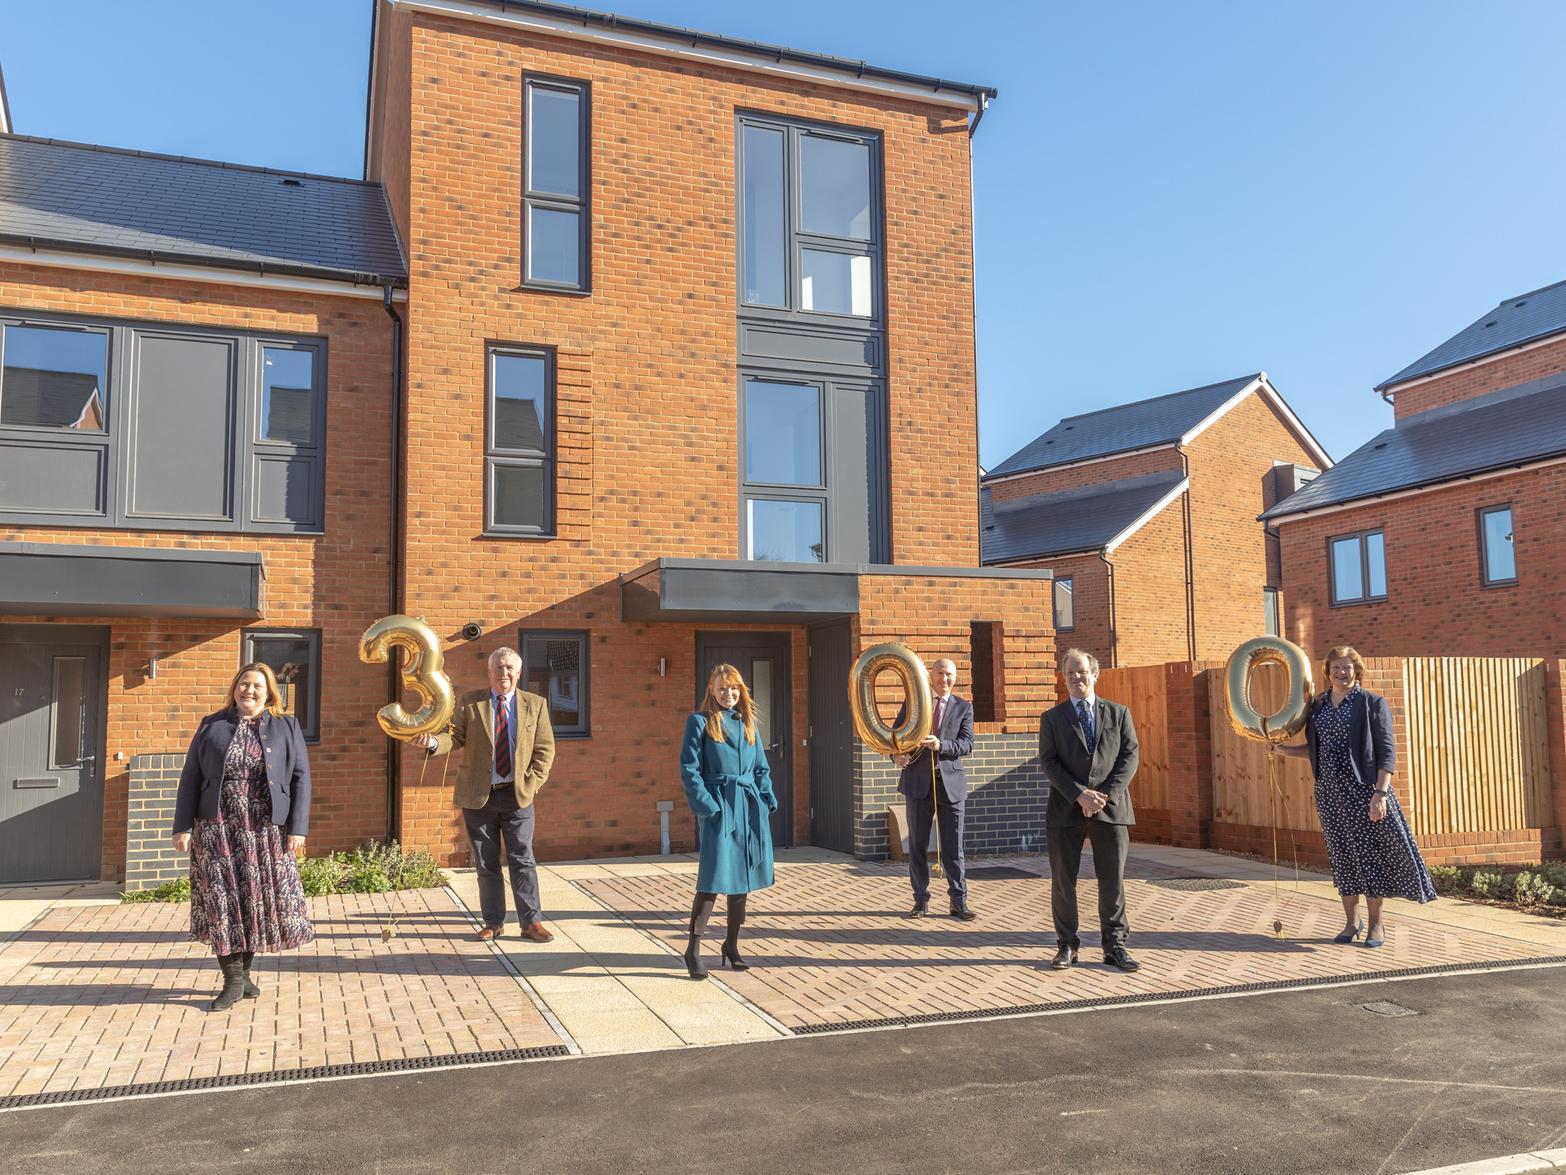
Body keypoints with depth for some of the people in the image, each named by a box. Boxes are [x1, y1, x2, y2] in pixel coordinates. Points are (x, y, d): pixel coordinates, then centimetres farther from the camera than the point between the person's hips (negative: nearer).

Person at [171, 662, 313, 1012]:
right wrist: (183, 826, -1)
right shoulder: (211, 726, 9)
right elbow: (191, 778, 8)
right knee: (222, 902, -1)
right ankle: (234, 980, 7)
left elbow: (300, 778, 3)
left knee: (257, 902, 5)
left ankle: (243, 972, 21)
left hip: (265, 832, 0)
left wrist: (298, 827, -6)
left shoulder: (286, 727, 7)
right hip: (217, 829, 0)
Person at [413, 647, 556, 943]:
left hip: (518, 795, 0)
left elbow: (544, 749, 4)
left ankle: (531, 922, 6)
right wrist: (433, 742, -25)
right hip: (478, 795, 0)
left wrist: (531, 784, -5)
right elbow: (455, 736, -3)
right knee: (486, 863, 8)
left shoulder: (535, 704, 4)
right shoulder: (469, 702, 3)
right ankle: (493, 922, 18)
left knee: (523, 860, 0)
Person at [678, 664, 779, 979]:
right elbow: (689, 769, -6)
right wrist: (705, 805, -15)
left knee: (743, 875, 10)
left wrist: (768, 798, 4)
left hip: (750, 805, 6)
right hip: (719, 806, -6)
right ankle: (693, 949, 2)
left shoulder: (747, 722, 14)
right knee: (715, 876, -10)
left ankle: (731, 944, 23)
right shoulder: (700, 721, -1)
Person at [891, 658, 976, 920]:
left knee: (953, 846, 1)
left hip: (950, 782, -1)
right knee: (917, 845, 6)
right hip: (918, 781, 1)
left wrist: (941, 745, -22)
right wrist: (896, 753, -14)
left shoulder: (964, 707, 6)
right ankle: (921, 901, 15)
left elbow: (967, 744, -4)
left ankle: (959, 902, 8)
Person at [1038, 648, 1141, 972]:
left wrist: (1107, 794, -11)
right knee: (1063, 881, 4)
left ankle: (1114, 945, 15)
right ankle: (1067, 945, 14)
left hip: (1111, 809, 0)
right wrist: (1079, 795, -14)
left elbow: (1130, 756, 2)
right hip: (1066, 810, 0)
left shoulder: (1119, 713, 10)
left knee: (1113, 881, 4)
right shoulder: (1052, 718, 8)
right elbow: (1048, 762, -1)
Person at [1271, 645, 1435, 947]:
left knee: (1369, 854, 0)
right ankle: (1351, 921, 21)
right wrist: (1281, 750, 7)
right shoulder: (1318, 705, 10)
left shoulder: (1372, 703, -4)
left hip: (1363, 790, -5)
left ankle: (1376, 924, 14)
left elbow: (1386, 752, -9)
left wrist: (1380, 792, -17)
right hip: (1329, 792, 5)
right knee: (1341, 855, 9)